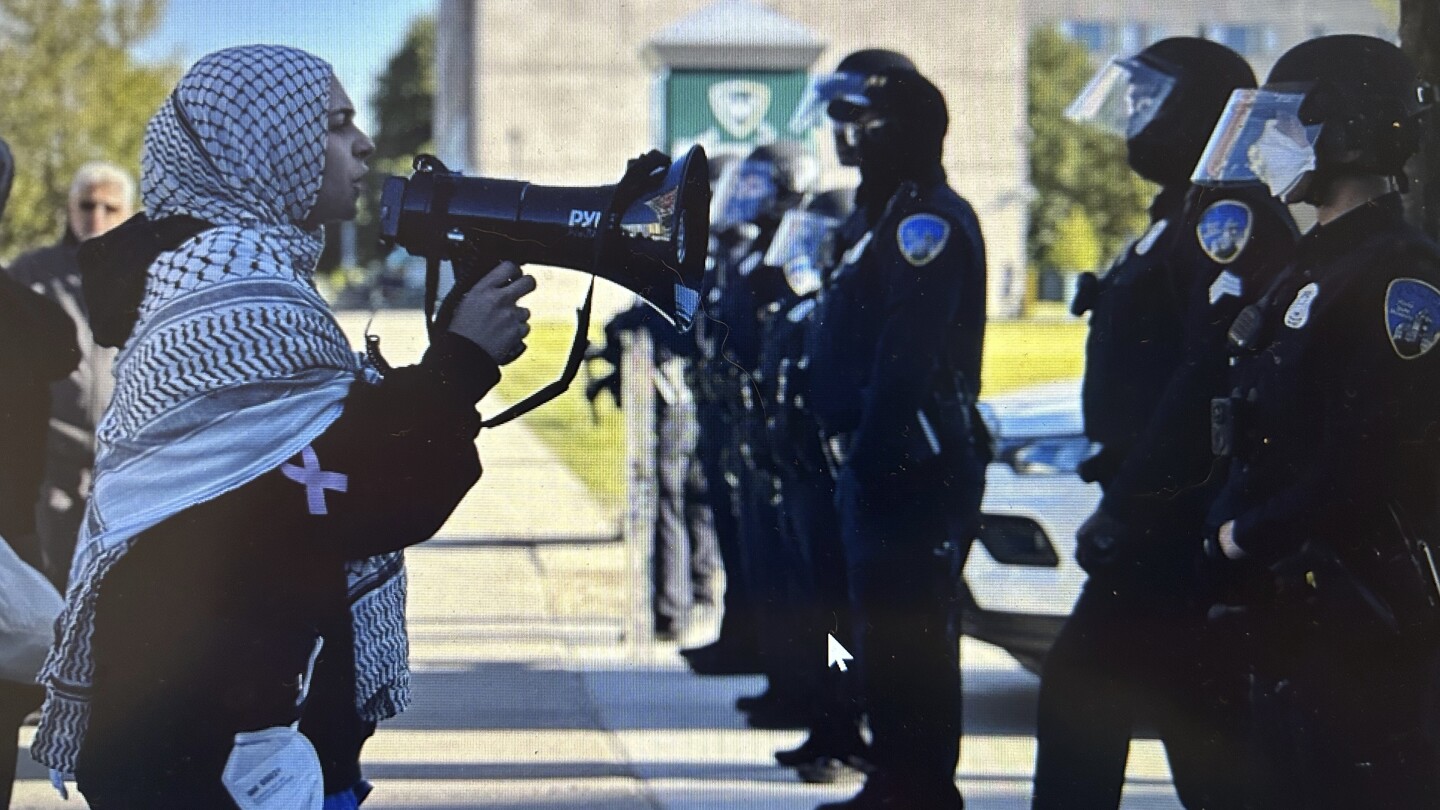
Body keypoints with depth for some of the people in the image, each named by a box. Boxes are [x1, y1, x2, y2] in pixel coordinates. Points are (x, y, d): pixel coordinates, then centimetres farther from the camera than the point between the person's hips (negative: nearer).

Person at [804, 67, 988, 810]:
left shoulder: (926, 221, -14)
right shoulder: (896, 216, 19)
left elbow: (907, 354, -23)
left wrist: (871, 450, -23)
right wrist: (855, 452, 17)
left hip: (910, 466, -11)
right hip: (884, 462, 11)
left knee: (905, 635, -9)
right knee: (887, 629, 16)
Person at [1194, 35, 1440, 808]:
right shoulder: (1311, 270, 17)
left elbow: (1370, 460, -22)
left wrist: (1249, 535, -13)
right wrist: (1232, 526, 8)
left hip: (1359, 619, -10)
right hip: (1289, 607, 10)